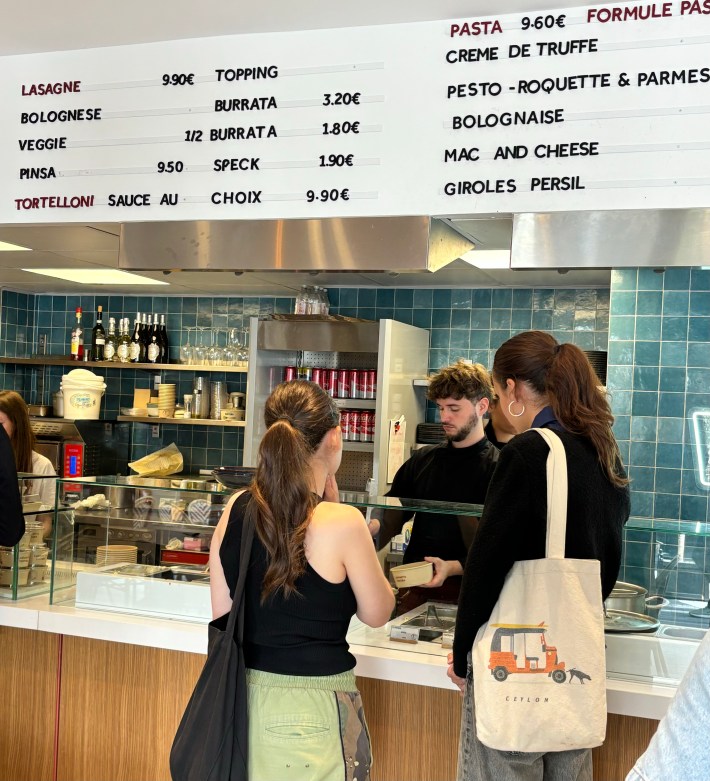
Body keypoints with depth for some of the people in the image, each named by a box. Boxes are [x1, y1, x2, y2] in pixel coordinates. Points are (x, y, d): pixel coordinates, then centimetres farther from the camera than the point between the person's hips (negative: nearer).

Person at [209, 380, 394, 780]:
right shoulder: (341, 522, -18)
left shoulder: (236, 510, -3)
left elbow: (222, 614, 5)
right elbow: (377, 613, -3)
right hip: (314, 702, -5)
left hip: (245, 695, 5)